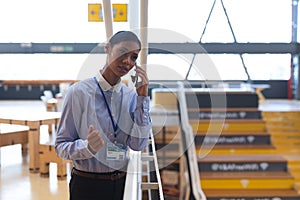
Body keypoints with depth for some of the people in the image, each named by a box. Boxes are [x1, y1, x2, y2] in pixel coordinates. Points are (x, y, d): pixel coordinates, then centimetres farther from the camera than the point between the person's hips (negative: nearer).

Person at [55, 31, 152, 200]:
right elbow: (61, 146, -11)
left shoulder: (131, 95, 0)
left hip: (122, 184, 4)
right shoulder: (79, 92, -12)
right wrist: (88, 147, -30)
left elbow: (138, 145, -8)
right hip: (87, 185, -4)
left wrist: (142, 97, -11)